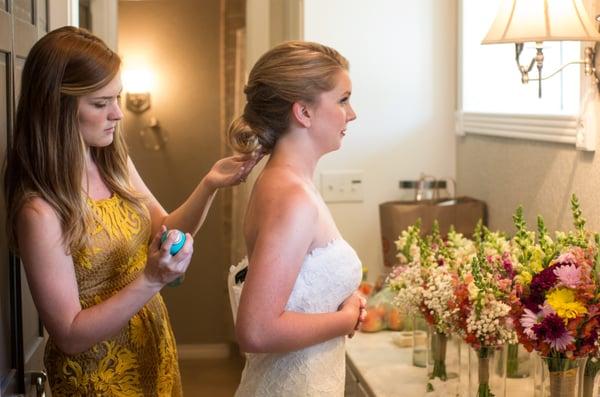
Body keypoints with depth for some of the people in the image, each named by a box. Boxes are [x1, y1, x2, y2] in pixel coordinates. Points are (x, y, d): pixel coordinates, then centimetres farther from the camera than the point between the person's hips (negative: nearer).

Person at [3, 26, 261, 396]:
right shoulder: (40, 210, -25)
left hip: (153, 347, 6)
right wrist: (151, 280, -31)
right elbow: (70, 335, -22)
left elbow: (163, 232, 7)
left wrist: (210, 185, -9)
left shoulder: (114, 162, -6)